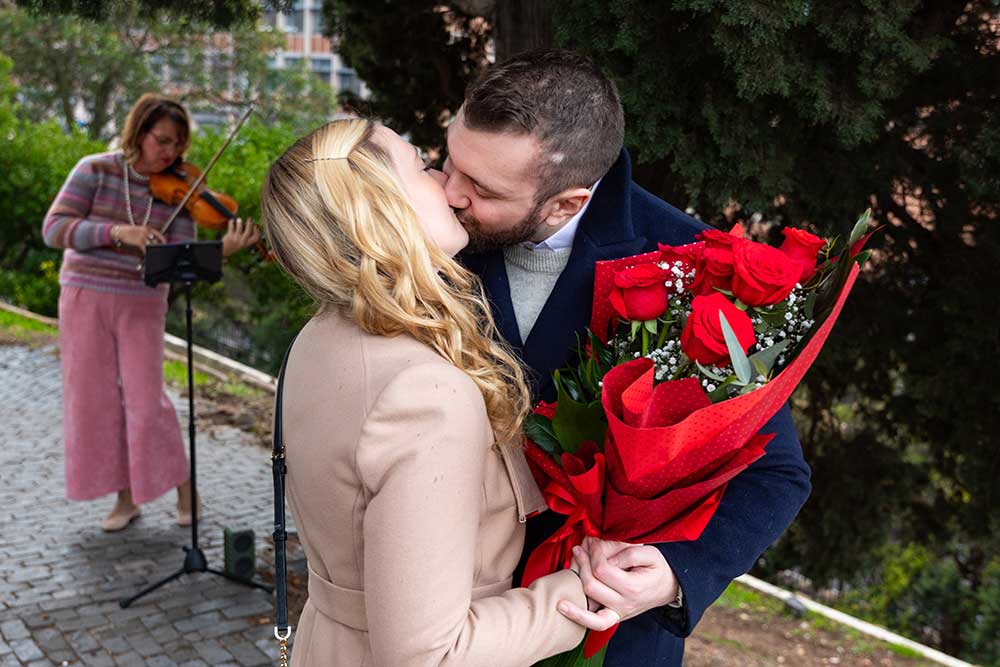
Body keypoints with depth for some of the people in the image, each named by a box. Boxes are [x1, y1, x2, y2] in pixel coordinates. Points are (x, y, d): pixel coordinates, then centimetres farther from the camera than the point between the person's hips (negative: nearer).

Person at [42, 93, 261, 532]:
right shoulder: (95, 171, -7)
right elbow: (54, 229, -14)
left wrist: (223, 251, -30)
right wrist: (118, 232, -27)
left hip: (142, 304, -1)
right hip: (85, 298, 1)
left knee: (145, 400, -6)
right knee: (94, 400, 4)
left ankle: (182, 487, 14)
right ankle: (126, 497, 18)